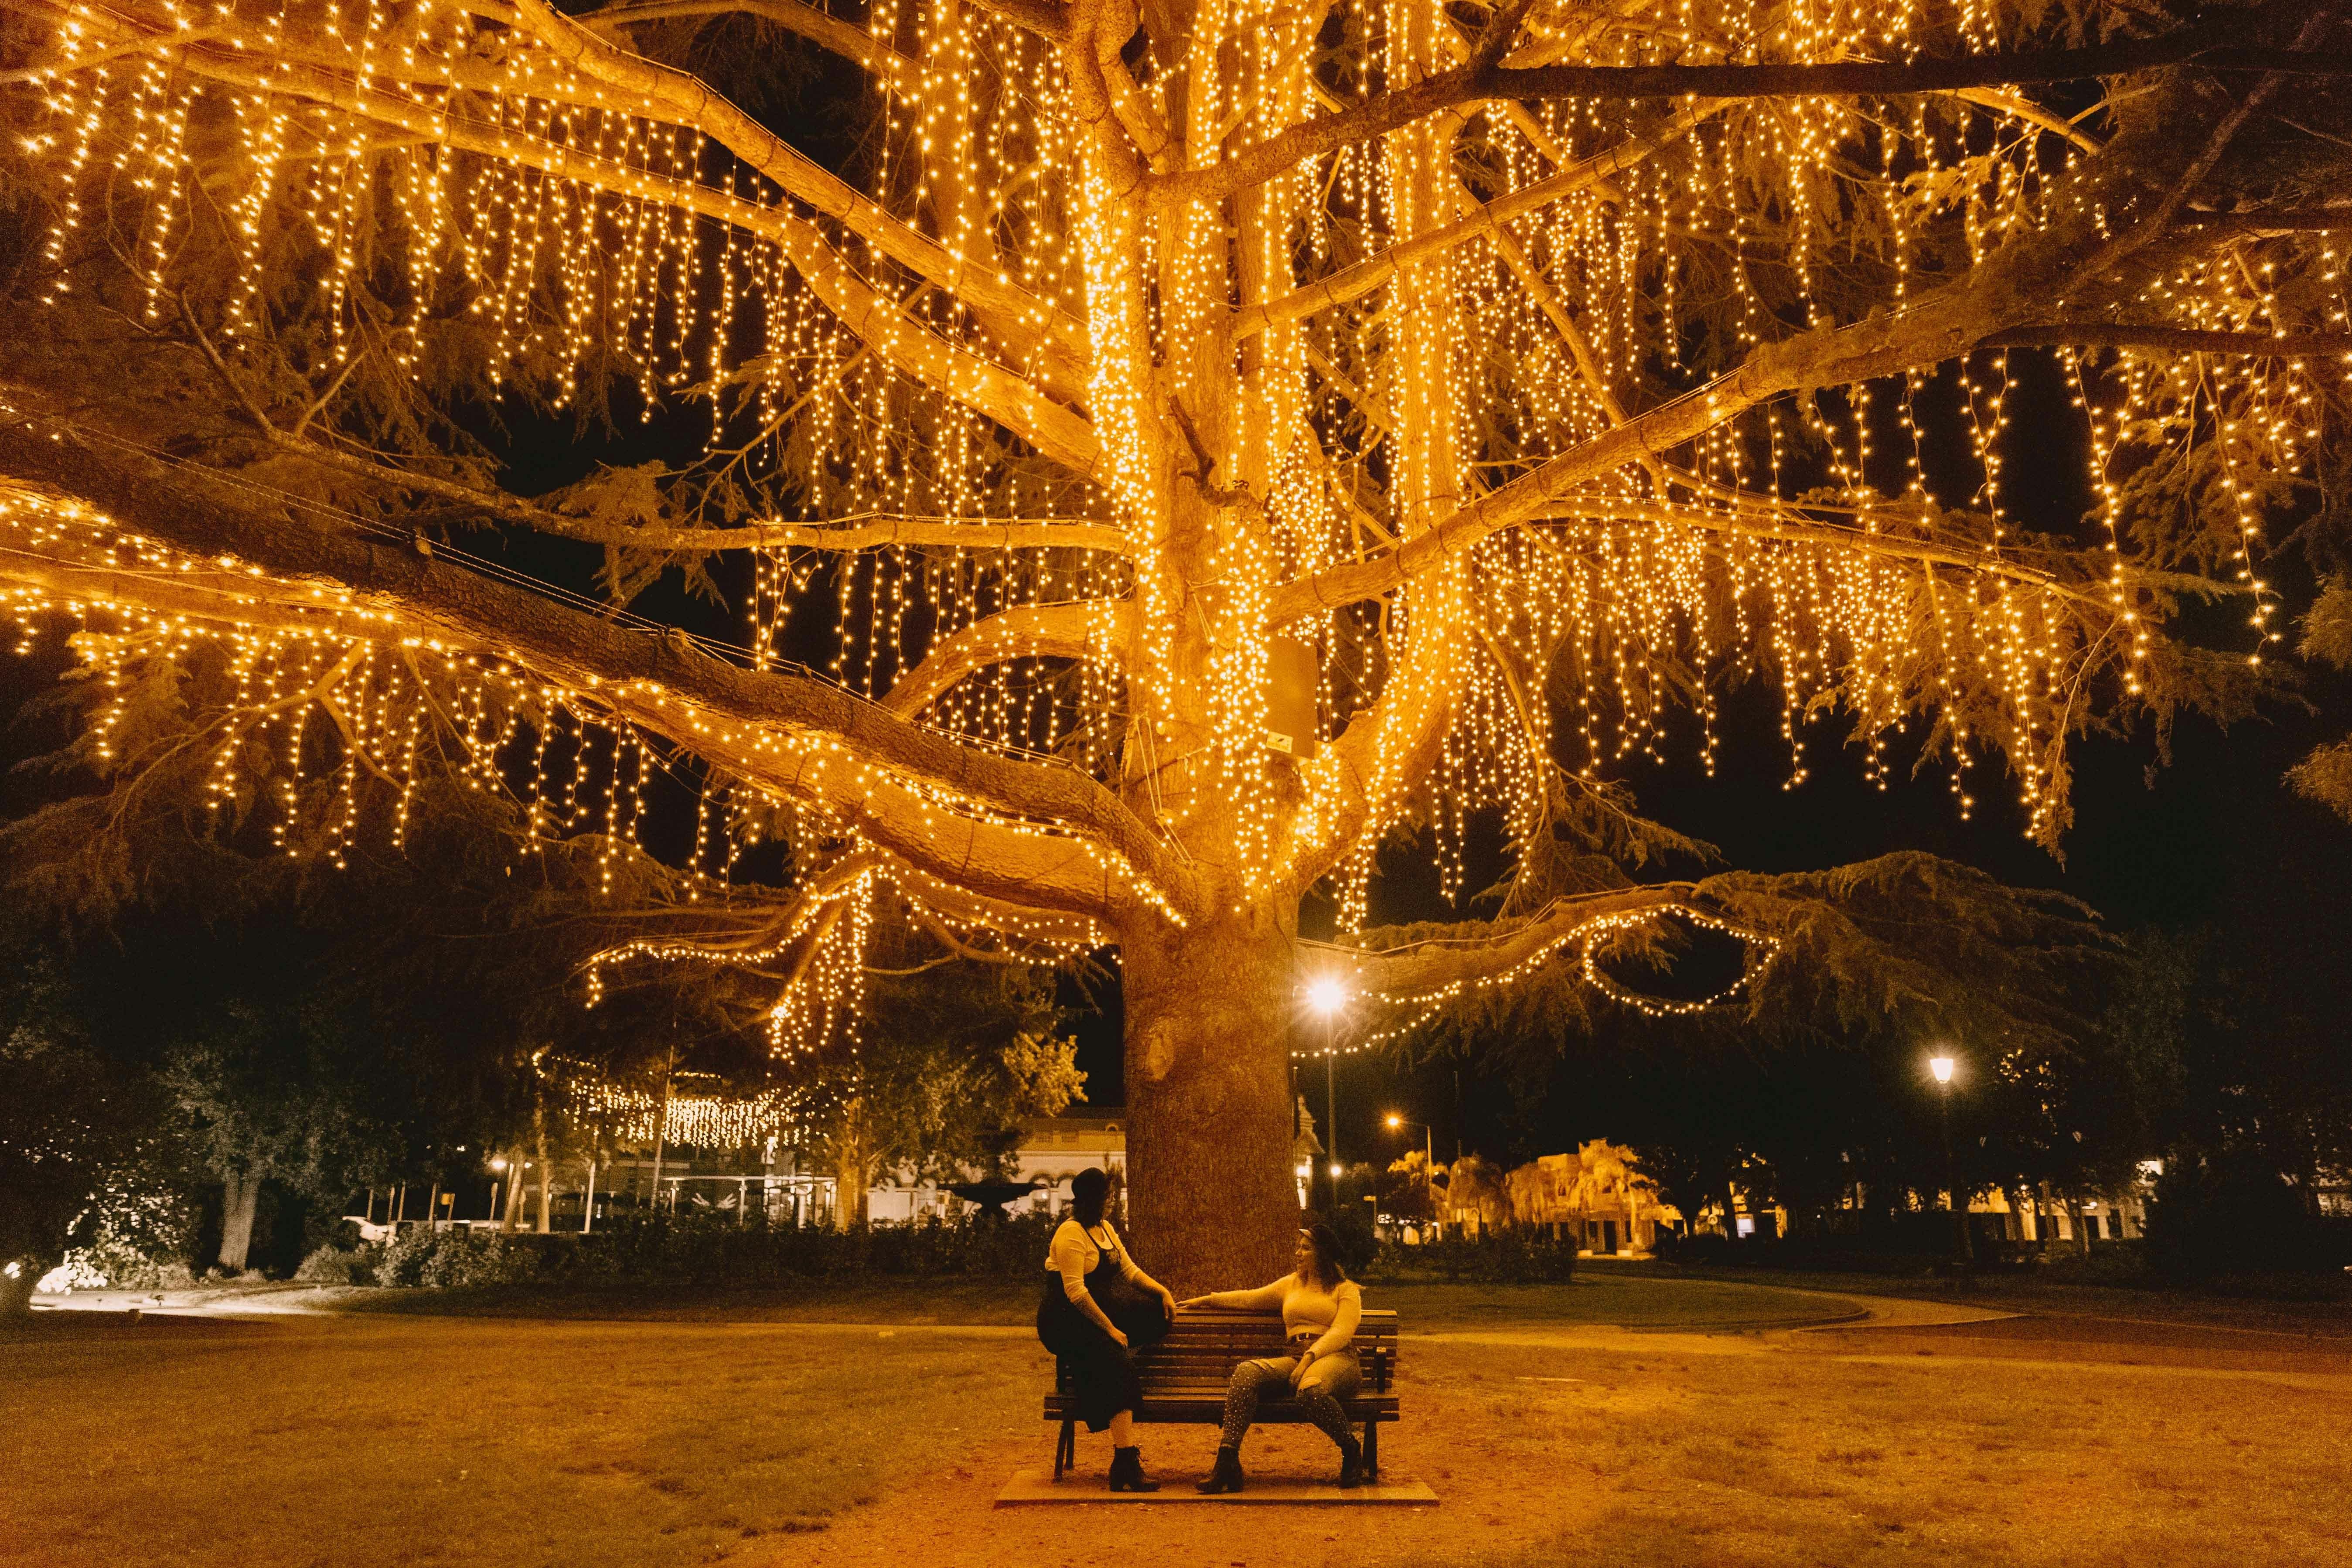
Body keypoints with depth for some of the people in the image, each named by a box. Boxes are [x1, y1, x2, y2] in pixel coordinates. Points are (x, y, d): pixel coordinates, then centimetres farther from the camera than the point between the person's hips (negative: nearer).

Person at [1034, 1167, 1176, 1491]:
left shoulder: (1105, 1228, 14)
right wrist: (1110, 1329, -22)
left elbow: (1129, 1270, 15)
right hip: (1066, 1321, -9)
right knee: (1118, 1364, -30)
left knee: (1158, 1312, -9)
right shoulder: (1071, 1233, -15)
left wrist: (1162, 1291, -3)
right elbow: (1075, 1292, -22)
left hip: (1098, 1310, 9)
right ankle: (1125, 1463, -31)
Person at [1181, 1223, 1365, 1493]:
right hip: (1294, 1358, 5)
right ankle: (1227, 1462, -33)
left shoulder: (1346, 1289, 11)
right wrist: (1208, 1299, 31)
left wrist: (1310, 1357, -18)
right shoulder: (1290, 1284, 27)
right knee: (1245, 1372, -26)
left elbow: (1342, 1332, -4)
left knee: (1310, 1389, -41)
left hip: (1335, 1359, -5)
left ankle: (1352, 1451, -14)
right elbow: (1250, 1298, 33)